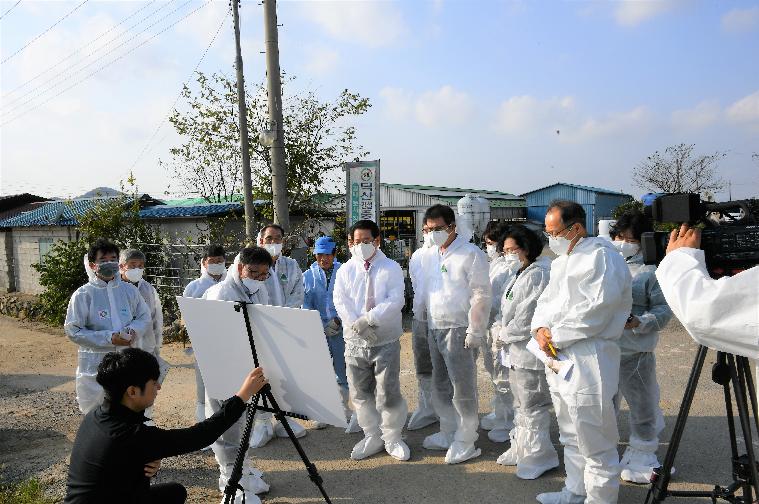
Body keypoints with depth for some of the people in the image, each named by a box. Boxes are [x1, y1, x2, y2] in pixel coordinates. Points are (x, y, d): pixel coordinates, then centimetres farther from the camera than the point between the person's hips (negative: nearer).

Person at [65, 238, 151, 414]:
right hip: (96, 365, -3)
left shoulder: (129, 290, 4)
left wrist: (132, 331, -11)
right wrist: (108, 338, -17)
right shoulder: (83, 295, -6)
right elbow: (73, 330, -8)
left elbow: (145, 318, 11)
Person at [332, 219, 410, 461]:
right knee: (360, 393, 11)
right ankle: (372, 437, 30)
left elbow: (395, 301, -13)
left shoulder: (391, 268, -1)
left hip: (386, 341, -3)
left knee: (388, 392, 1)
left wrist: (369, 319, -22)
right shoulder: (345, 270, 6)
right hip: (355, 341, 3)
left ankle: (392, 438, 24)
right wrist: (358, 326, -19)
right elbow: (341, 302, -5)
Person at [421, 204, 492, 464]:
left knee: (463, 389, 0)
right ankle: (448, 433, 32)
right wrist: (428, 323, 11)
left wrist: (475, 331, -15)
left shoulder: (471, 254, -10)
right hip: (434, 329, 8)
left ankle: (465, 442, 14)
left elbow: (480, 295, -13)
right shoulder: (429, 256, 12)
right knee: (440, 386, 16)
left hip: (459, 329, -7)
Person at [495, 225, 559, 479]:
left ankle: (539, 456, 16)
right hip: (517, 351, 10)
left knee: (532, 406, 1)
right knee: (521, 404, 21)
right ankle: (521, 448, 35)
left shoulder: (538, 275, -19)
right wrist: (503, 333, 7)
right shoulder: (521, 274, 15)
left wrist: (504, 336, -13)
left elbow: (527, 316, -24)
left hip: (531, 352, -10)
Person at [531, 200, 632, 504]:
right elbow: (546, 301, 17)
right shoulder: (561, 261, 18)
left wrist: (557, 336, -14)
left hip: (588, 362, -9)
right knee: (571, 437, 21)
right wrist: (540, 329, -3)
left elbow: (597, 308, -21)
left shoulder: (601, 256, -12)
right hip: (558, 360, 9)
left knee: (595, 443, 1)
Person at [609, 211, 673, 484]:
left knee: (642, 407, 9)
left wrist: (639, 322, -23)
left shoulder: (651, 270, -7)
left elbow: (664, 310, -9)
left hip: (636, 351, -5)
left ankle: (641, 458, 28)